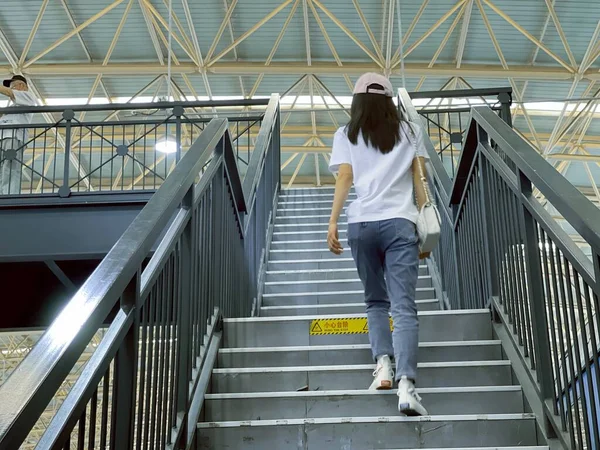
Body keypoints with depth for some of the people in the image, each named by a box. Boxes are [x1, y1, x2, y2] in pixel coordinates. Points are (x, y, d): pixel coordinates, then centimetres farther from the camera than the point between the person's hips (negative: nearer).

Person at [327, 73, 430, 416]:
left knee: (376, 301, 17)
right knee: (404, 307, -7)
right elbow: (419, 179, 10)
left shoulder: (346, 134, 14)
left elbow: (345, 178, 2)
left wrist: (333, 222, -2)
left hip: (362, 224, 1)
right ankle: (406, 383, -23)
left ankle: (383, 364, -2)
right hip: (400, 223, -1)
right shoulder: (410, 130, 16)